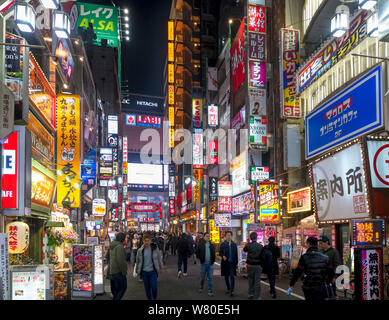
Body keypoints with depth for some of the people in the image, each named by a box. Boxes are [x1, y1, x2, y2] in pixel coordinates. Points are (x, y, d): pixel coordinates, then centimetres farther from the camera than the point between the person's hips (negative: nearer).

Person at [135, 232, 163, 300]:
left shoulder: (155, 248, -7)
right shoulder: (140, 250, -3)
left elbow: (159, 258, 4)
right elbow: (138, 261, 8)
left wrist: (160, 268, 9)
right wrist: (137, 271, 13)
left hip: (153, 271, -2)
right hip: (144, 272, 2)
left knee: (154, 288, -5)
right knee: (147, 288, 9)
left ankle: (154, 298, 22)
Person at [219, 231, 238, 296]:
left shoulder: (234, 244, 6)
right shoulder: (223, 244, 3)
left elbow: (236, 254, 8)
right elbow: (220, 253, 5)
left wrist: (236, 263, 5)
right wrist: (223, 256, -17)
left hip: (232, 263, -1)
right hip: (225, 263, 1)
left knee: (232, 276, -11)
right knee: (226, 276, 10)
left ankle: (232, 290, -12)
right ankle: (228, 288, 26)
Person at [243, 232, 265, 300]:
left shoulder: (248, 245, -7)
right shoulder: (260, 246, -8)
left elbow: (244, 250, 17)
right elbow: (262, 257, -3)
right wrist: (262, 265, 7)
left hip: (250, 265, 2)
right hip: (258, 265, -2)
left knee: (250, 280, 16)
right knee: (257, 281, 2)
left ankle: (251, 294, 22)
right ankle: (257, 296, 4)